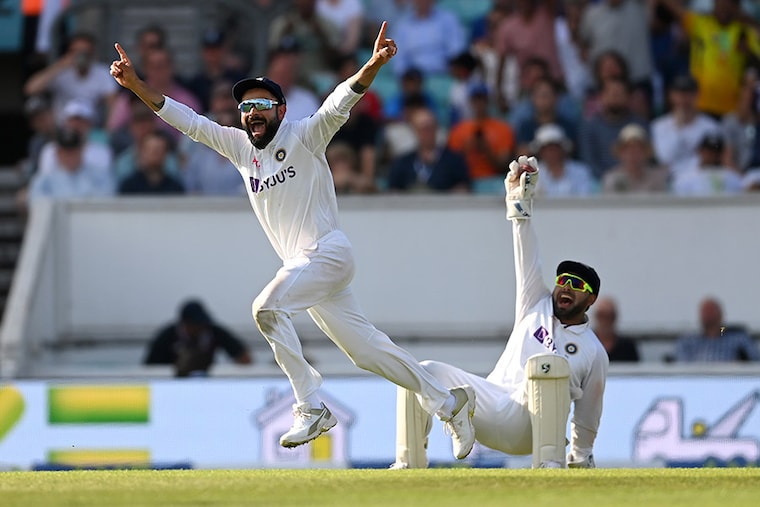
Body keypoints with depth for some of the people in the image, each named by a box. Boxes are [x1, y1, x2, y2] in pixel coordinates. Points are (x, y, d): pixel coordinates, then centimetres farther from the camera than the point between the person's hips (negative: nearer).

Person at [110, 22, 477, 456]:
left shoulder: (303, 138, -9)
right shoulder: (240, 146, 8)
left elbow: (339, 104, -24)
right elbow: (187, 120, 6)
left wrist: (373, 66, -41)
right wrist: (136, 85, -4)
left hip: (329, 253, -7)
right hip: (299, 265, 7)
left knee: (268, 307, -26)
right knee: (364, 348, 9)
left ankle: (312, 407, -22)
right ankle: (448, 401, 21)